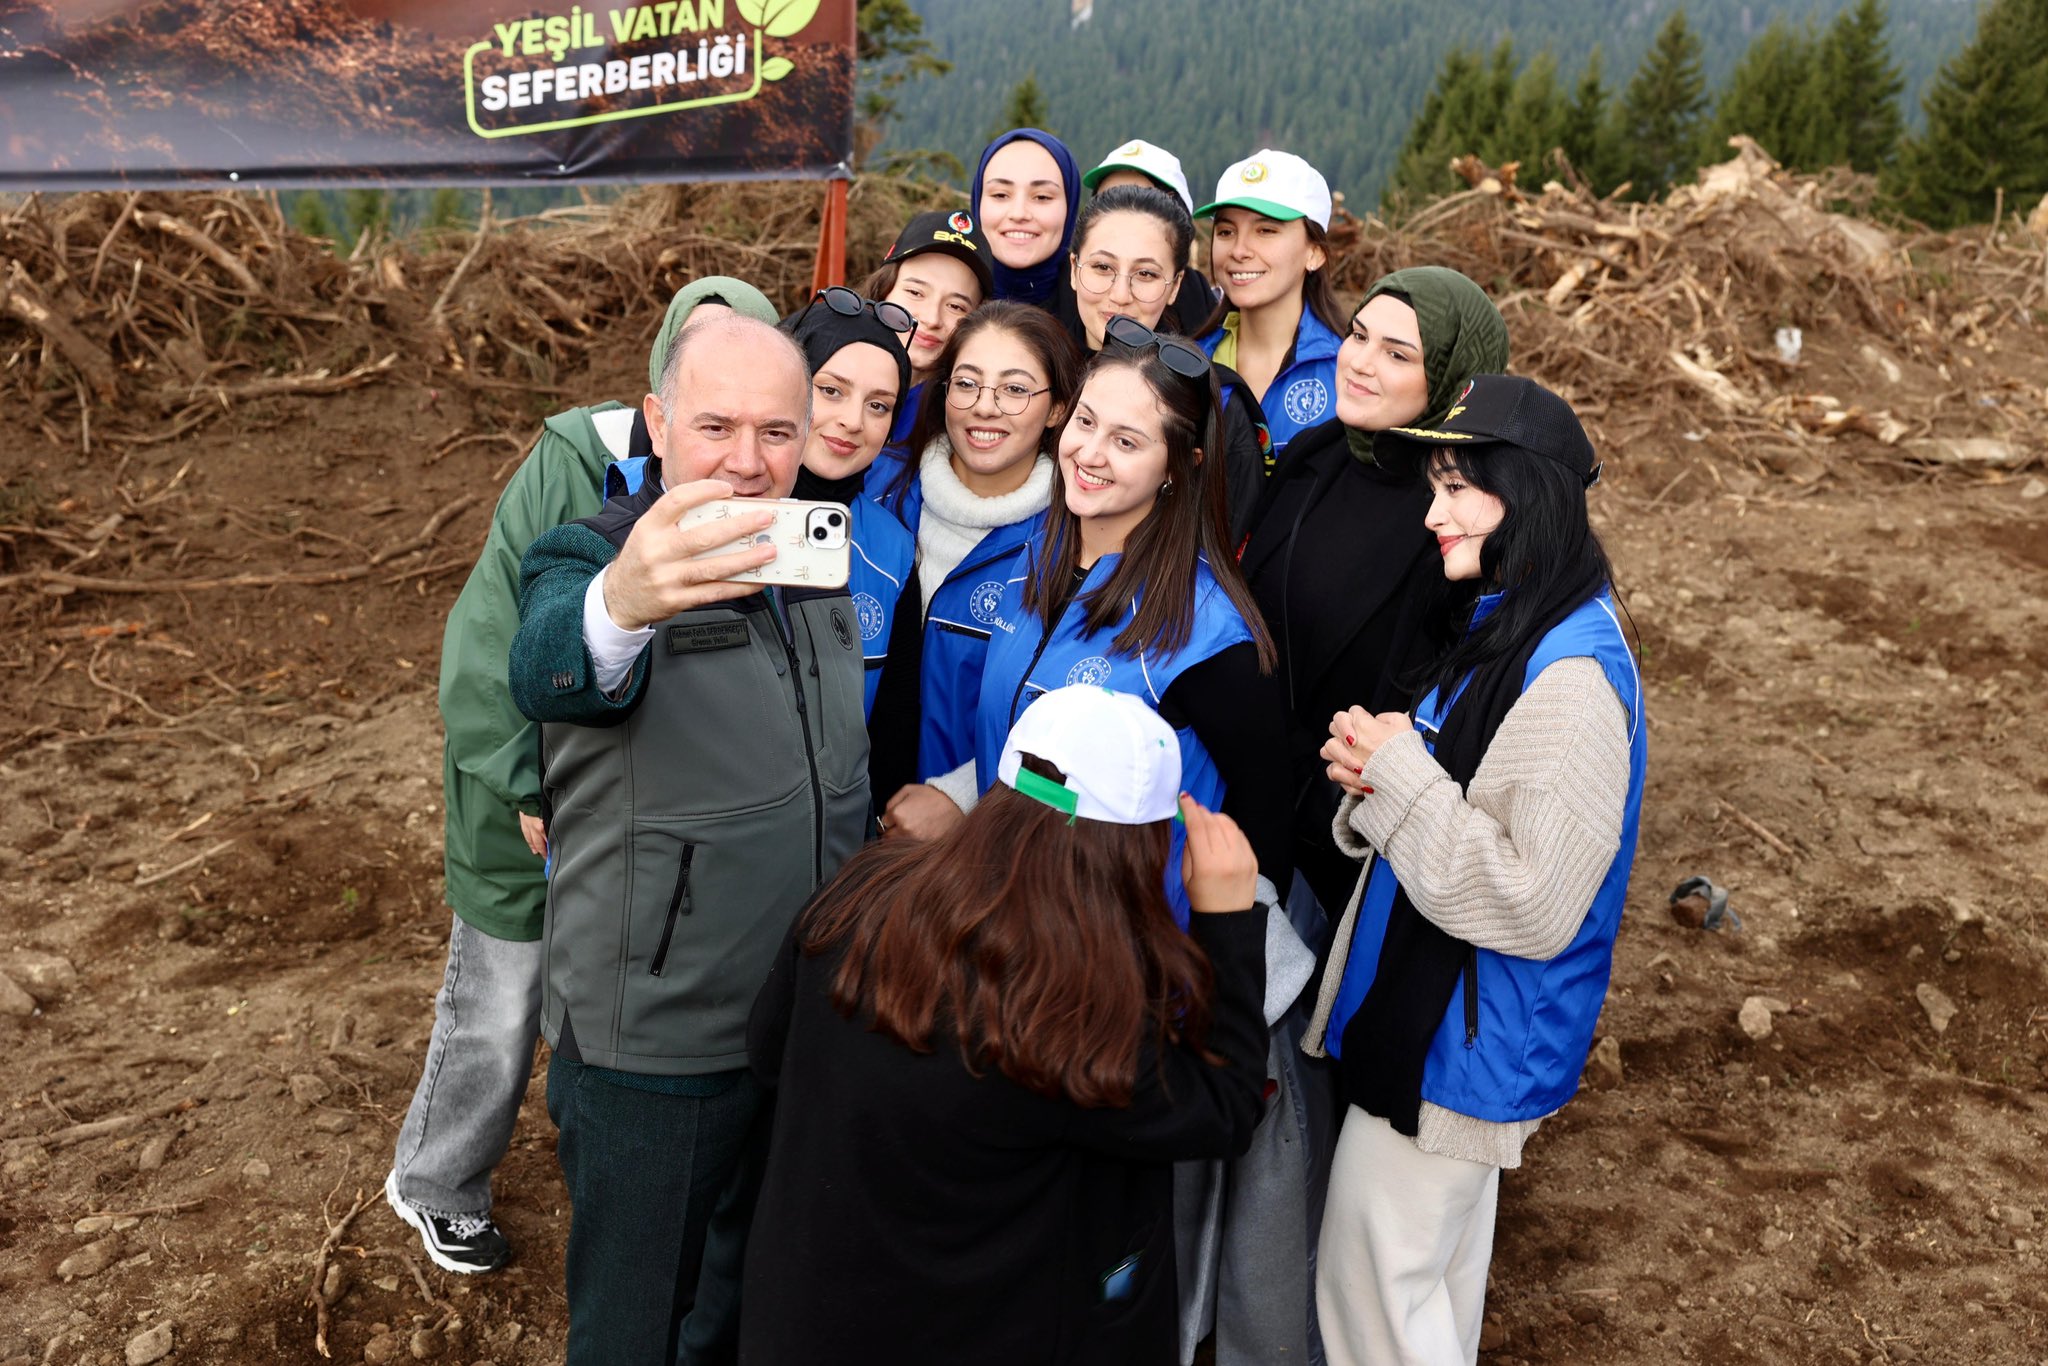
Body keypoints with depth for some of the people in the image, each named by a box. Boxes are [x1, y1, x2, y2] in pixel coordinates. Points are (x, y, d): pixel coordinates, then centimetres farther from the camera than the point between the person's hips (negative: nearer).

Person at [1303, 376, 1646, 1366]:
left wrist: (1402, 774, -24)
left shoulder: (1571, 680, -26)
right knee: (1437, 1268, 26)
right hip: (1429, 1012, 9)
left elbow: (1539, 906, -28)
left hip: (1466, 1037, -9)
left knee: (1375, 1284, 7)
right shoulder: (1506, 626, 4)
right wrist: (1374, 773, -7)